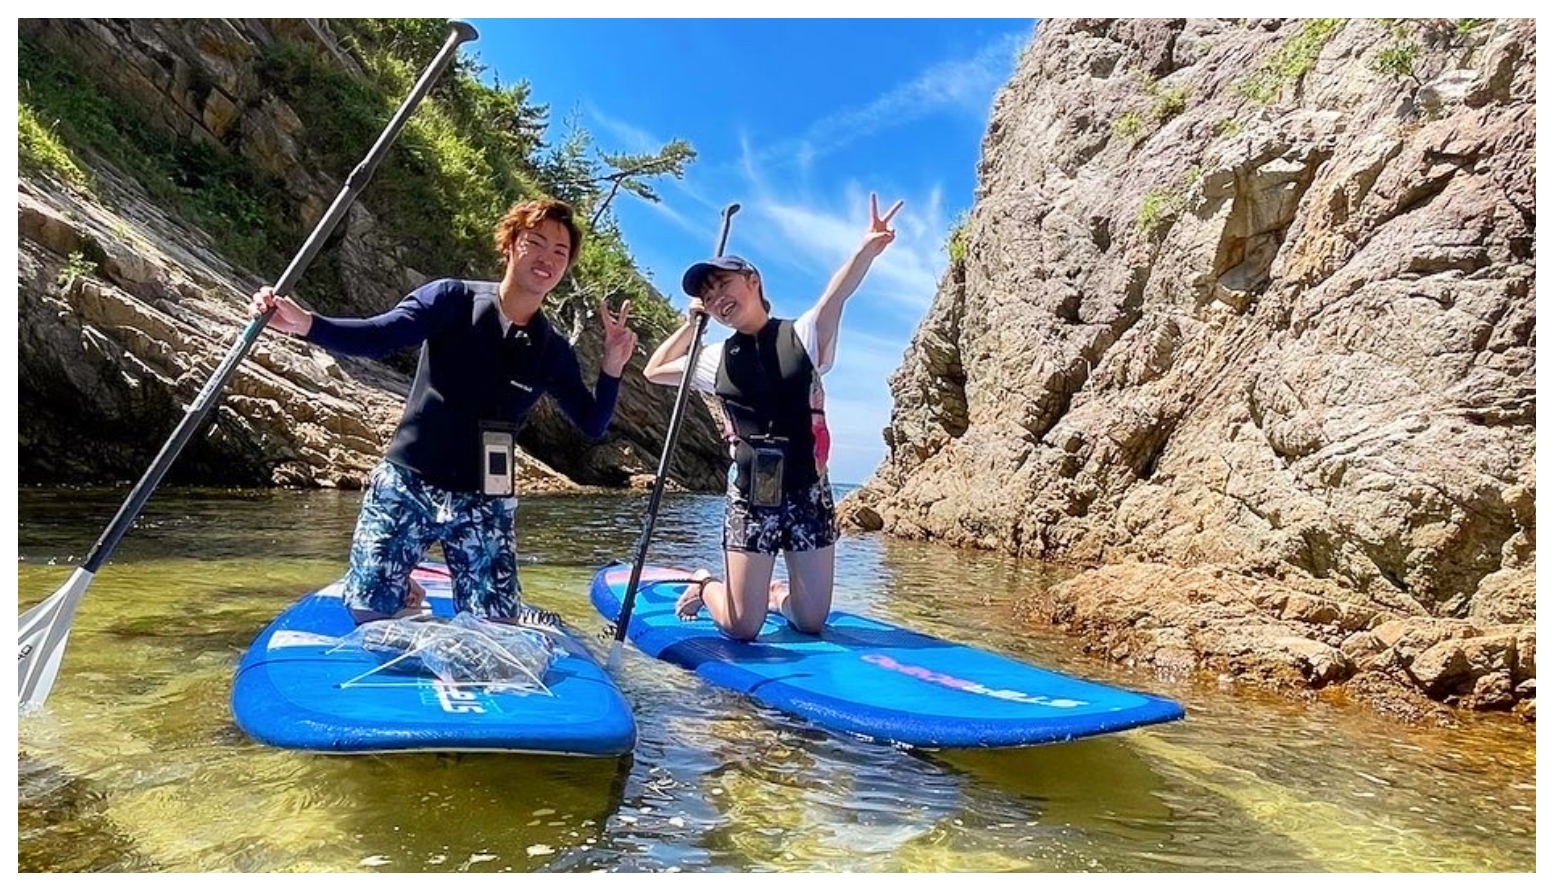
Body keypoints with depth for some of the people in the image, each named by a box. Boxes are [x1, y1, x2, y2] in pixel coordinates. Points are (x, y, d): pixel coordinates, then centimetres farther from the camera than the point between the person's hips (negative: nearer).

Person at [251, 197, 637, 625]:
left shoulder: (553, 351, 3)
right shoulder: (453, 300, -6)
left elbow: (593, 425, 3)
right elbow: (376, 337, -17)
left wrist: (611, 367, -13)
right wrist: (305, 324, -35)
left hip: (483, 505, 2)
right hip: (406, 485, -1)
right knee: (370, 608, -1)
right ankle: (406, 594, 31)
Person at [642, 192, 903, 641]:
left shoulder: (803, 336, 1)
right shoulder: (716, 361, 8)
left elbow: (837, 294, -15)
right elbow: (654, 371, 19)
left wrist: (869, 246, -33)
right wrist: (691, 323, 8)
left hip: (808, 495, 0)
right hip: (750, 499, 1)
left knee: (811, 622, 6)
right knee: (742, 628, 0)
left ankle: (773, 594, 37)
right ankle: (706, 586, 31)